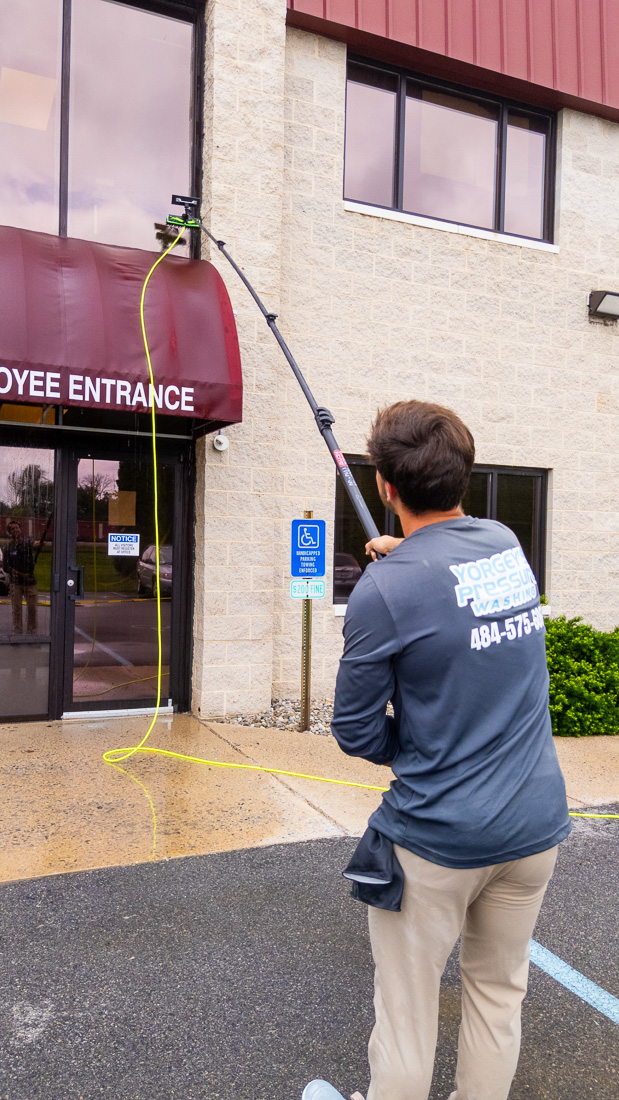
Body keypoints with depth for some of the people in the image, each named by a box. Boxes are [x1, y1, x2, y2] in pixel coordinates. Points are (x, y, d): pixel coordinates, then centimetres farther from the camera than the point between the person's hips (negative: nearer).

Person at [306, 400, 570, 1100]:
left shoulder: (386, 590, -20)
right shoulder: (508, 544, -2)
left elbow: (356, 735, -12)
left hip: (439, 838, -6)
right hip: (537, 824, 6)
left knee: (407, 1011, 15)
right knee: (499, 992, 23)